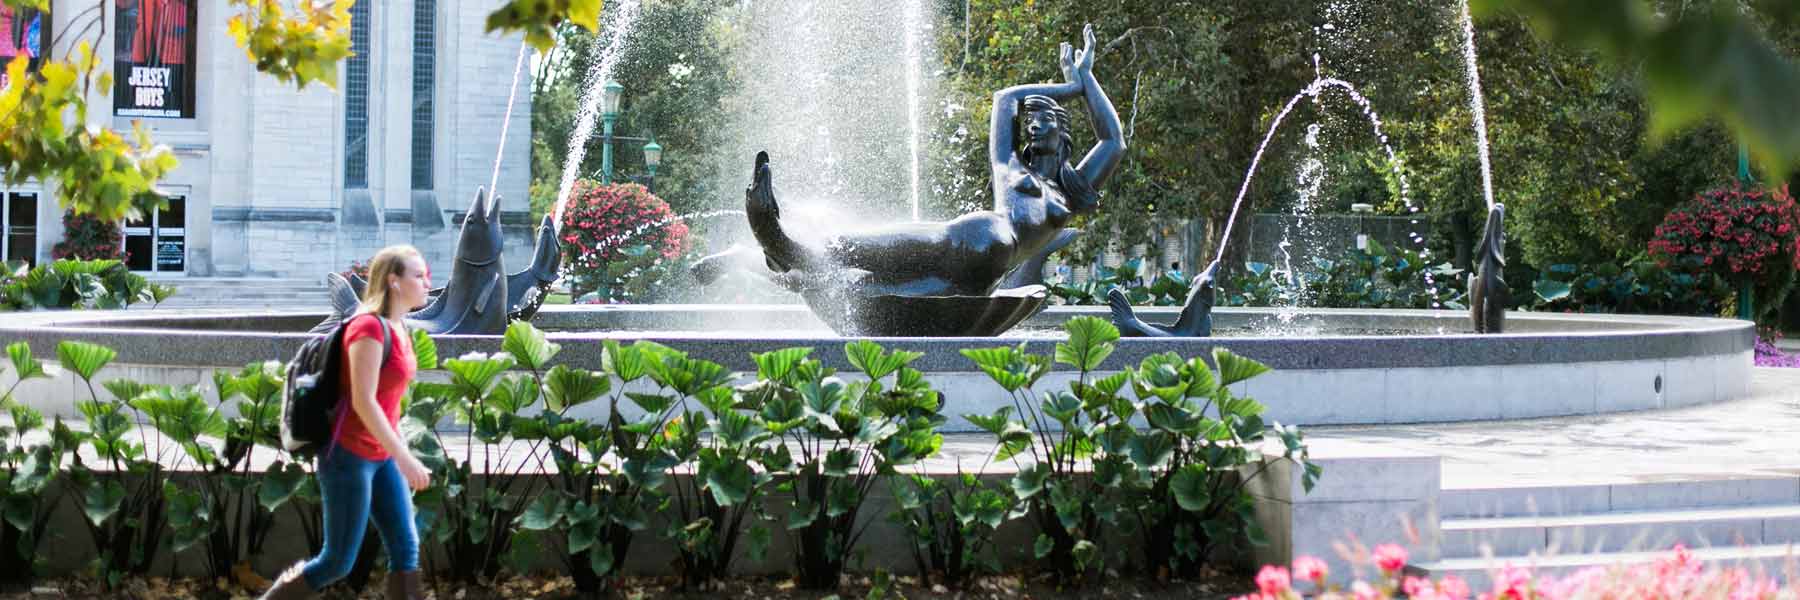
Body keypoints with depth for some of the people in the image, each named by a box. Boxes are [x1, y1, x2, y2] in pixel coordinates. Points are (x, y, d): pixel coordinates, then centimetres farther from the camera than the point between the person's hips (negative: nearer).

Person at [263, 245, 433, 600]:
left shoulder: (399, 328, 8)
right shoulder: (369, 327, -19)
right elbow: (363, 402, -24)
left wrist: (400, 458, 19)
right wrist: (405, 459, -25)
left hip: (382, 457, 9)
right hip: (349, 457, -9)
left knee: (406, 551, 2)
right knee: (338, 562, -2)